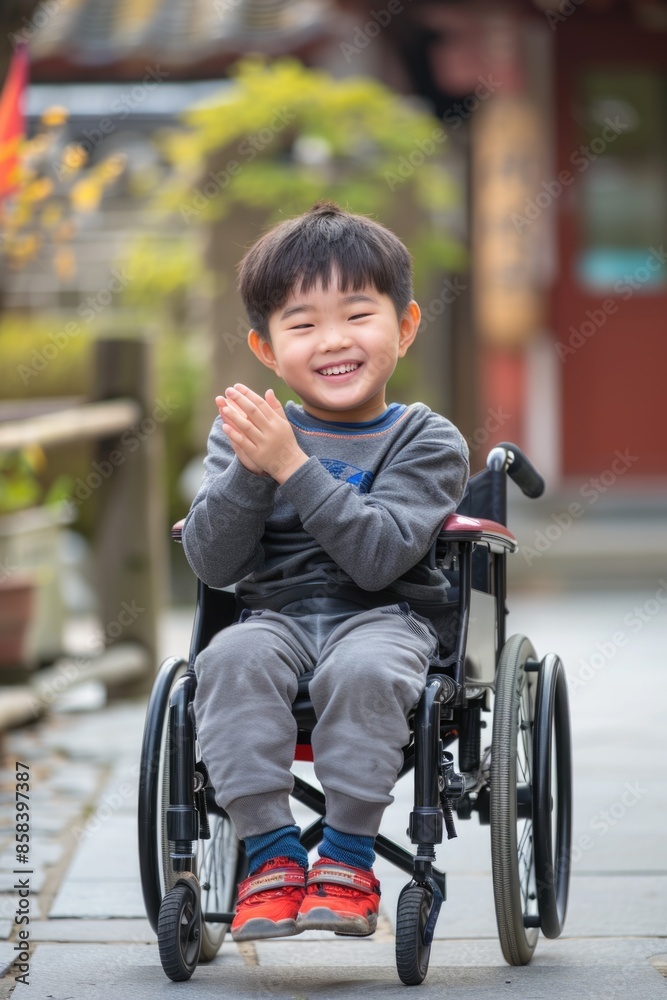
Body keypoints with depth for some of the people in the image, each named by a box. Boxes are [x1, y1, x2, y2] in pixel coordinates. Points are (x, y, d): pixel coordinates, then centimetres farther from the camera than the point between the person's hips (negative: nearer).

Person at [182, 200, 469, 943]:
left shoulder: (426, 441, -2)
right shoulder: (246, 431, 7)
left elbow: (380, 558, -18)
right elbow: (212, 564, -2)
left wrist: (292, 466, -21)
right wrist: (248, 472, -17)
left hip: (384, 616, -2)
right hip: (276, 614, 2)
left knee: (364, 668, -36)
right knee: (232, 658, -31)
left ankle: (348, 857, -21)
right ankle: (270, 853, -25)